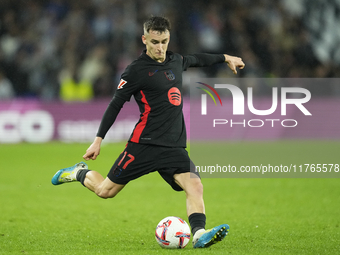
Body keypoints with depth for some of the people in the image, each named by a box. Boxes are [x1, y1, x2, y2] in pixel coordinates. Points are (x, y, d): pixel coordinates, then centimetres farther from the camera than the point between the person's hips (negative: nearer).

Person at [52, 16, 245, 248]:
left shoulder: (176, 61, 13)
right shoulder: (137, 70, -6)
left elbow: (196, 59, 37)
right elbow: (115, 105, -3)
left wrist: (225, 58, 46)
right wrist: (98, 140, -4)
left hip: (175, 146, 5)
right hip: (145, 143, -4)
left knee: (195, 185, -20)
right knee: (106, 191, 4)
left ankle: (199, 234, -31)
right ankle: (81, 173, 33)